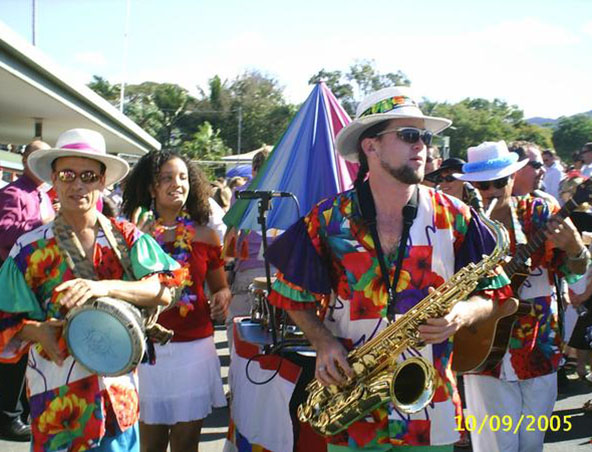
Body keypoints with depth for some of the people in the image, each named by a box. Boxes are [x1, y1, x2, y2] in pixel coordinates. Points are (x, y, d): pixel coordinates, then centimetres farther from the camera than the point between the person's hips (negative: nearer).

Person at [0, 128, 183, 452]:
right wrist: (38, 331, -19)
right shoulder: (30, 249, -2)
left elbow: (164, 290, -12)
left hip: (119, 388, 1)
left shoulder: (126, 237, 0)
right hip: (59, 397, -1)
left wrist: (104, 287, -26)